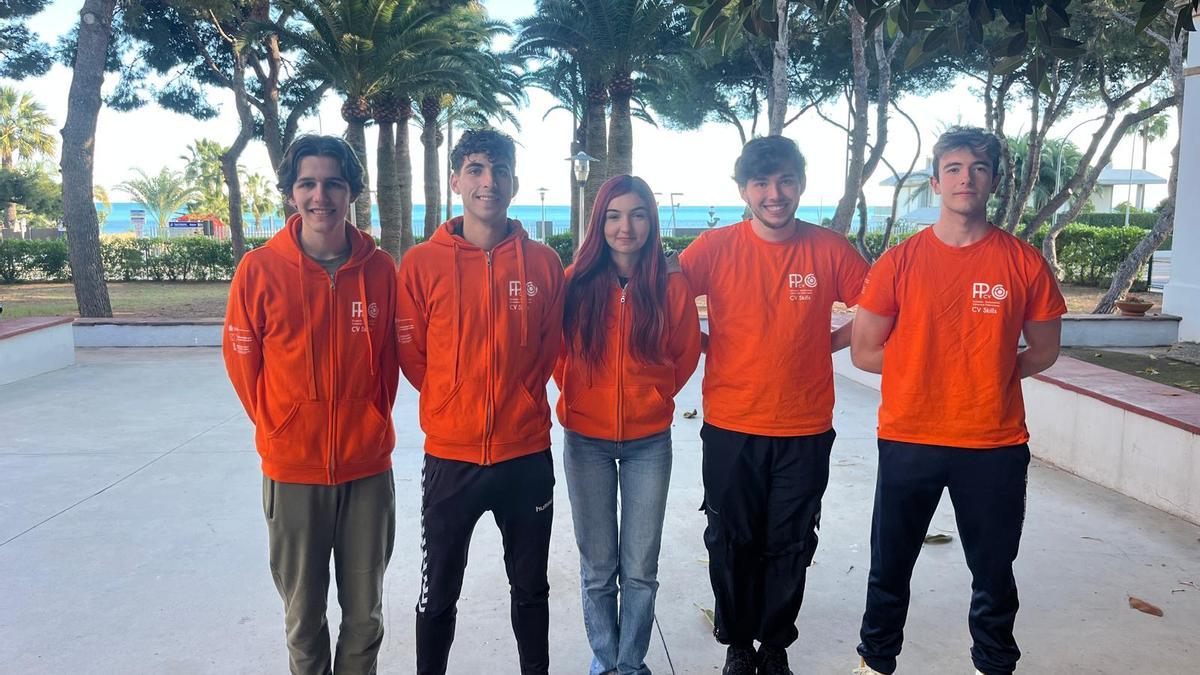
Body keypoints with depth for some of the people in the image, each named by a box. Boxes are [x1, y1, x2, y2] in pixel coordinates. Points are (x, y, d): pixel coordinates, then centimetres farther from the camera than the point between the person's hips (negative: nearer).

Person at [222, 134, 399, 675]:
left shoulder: (379, 268, -3)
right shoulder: (259, 269, -7)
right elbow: (242, 360, 3)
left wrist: (370, 422, 7)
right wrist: (277, 427, 5)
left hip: (368, 466, 1)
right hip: (292, 468, -1)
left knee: (365, 613, 13)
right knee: (303, 615, 13)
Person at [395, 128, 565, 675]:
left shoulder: (543, 263, -2)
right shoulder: (420, 264, -5)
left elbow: (551, 348, 8)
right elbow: (411, 353, 2)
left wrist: (518, 399, 4)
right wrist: (455, 404, 2)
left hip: (527, 453, 1)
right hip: (450, 455, -1)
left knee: (530, 588, 18)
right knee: (438, 594, 14)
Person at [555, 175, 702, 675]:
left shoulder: (671, 284, -4)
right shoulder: (577, 281, -4)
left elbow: (686, 353, 8)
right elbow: (560, 353, 8)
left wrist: (652, 397, 6)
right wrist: (580, 397, 6)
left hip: (648, 441, 0)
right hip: (586, 441, 0)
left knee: (640, 569, 6)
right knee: (598, 568, 10)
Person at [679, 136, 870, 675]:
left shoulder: (829, 249, -4)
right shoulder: (716, 247, -5)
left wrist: (824, 343, -3)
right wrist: (711, 344, -5)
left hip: (805, 429, 1)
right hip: (730, 427, 0)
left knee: (790, 547, 13)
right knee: (732, 544, 12)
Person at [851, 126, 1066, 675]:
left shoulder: (1024, 263, -2)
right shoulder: (900, 261, -4)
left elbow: (1044, 350, 8)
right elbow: (864, 351, 0)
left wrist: (992, 377, -4)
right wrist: (926, 370, -5)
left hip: (995, 444, 0)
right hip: (908, 439, 0)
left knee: (994, 571, 14)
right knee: (890, 567, 14)